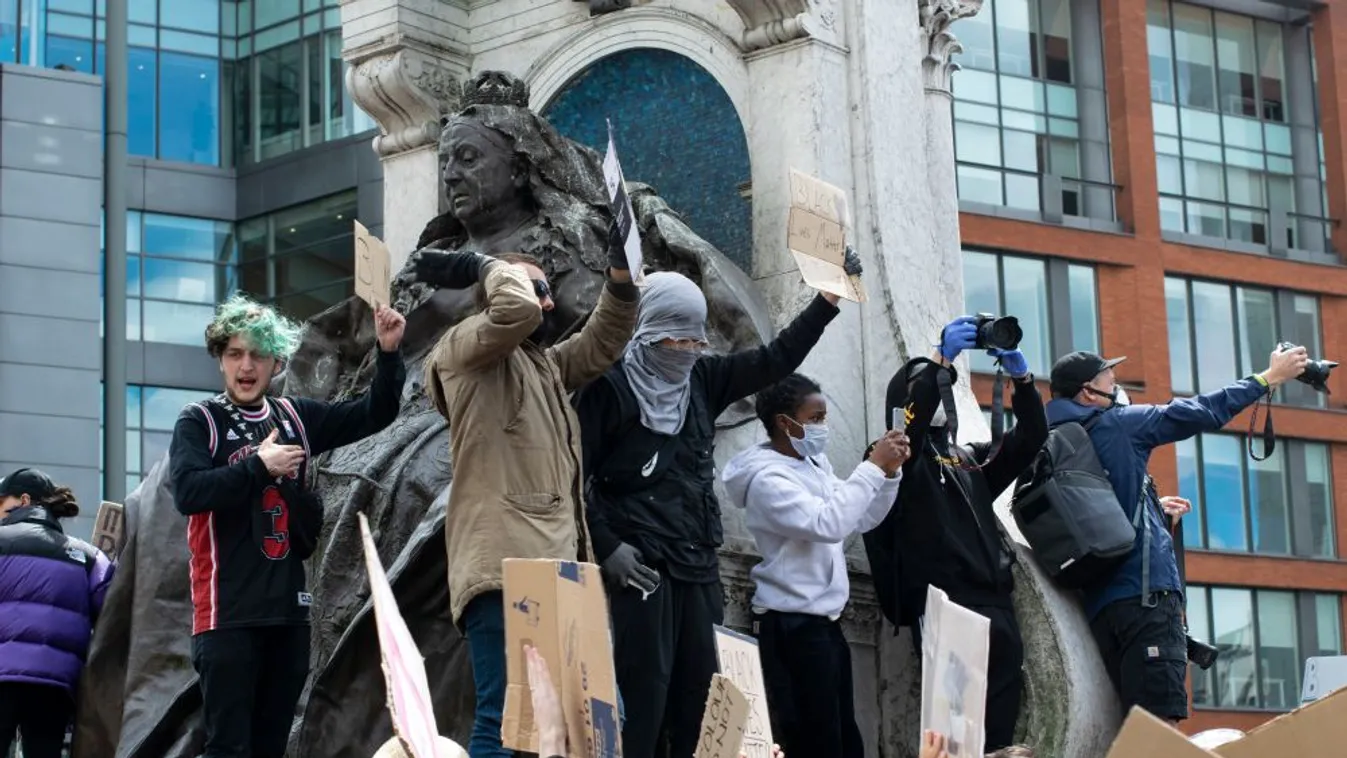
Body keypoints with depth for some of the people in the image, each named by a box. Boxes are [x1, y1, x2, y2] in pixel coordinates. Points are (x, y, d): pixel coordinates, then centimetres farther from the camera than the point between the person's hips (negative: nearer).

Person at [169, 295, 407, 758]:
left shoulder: (296, 418, 12)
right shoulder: (199, 422, -2)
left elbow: (375, 414, 15)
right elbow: (187, 492, -17)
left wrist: (389, 354, 1)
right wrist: (259, 466, -15)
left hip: (288, 610, 5)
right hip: (227, 613, -5)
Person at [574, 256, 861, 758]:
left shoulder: (701, 380, 12)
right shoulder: (611, 388, -7)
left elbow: (775, 360, 12)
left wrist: (829, 296, 5)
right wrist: (606, 547, -13)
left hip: (698, 567, 7)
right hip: (641, 568, -7)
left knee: (701, 698, 7)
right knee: (641, 699, -11)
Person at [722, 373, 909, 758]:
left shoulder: (815, 463, 10)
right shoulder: (768, 478, -16)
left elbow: (861, 519, 16)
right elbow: (829, 524, -29)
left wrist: (890, 473, 1)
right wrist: (873, 465, -24)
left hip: (824, 621, 9)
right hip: (791, 626, -9)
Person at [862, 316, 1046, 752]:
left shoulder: (971, 459, 24)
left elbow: (1031, 438, 15)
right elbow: (907, 424, -16)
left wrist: (1020, 376, 0)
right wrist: (941, 360, -25)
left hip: (996, 607, 6)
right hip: (943, 610, -6)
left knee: (999, 730, 3)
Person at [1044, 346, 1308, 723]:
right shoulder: (1115, 424, -3)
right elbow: (1199, 413, 3)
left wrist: (1154, 510, 41)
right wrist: (1270, 378, 13)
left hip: (1099, 602, 8)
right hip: (1146, 591, -8)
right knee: (1161, 724, -14)